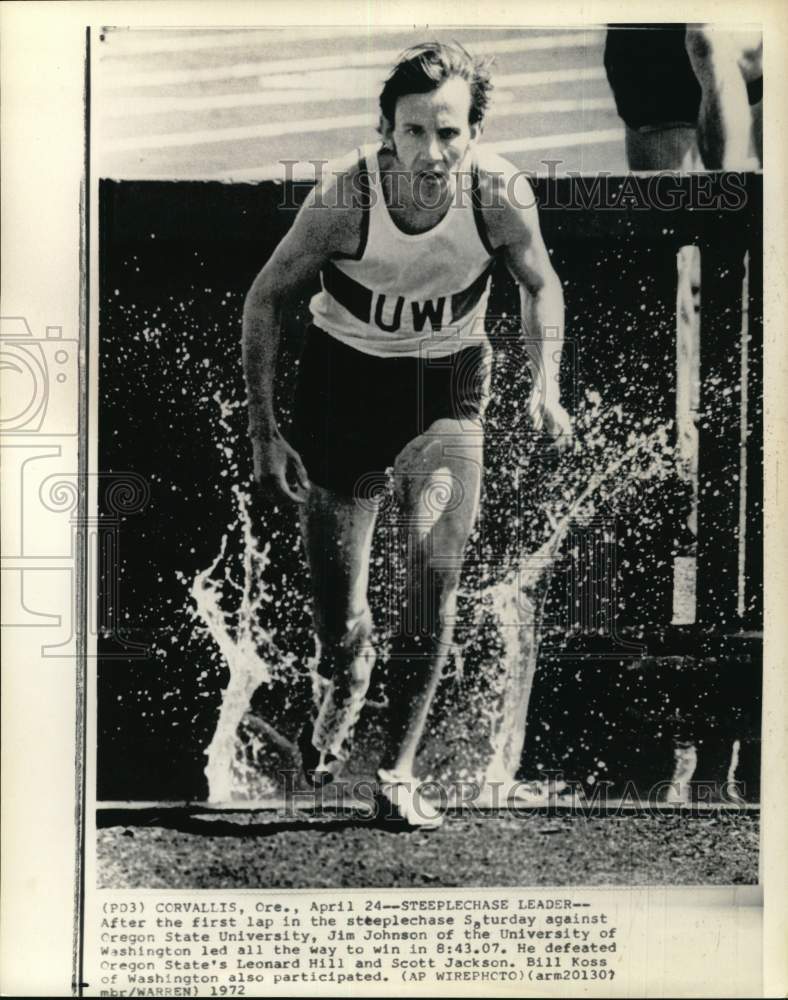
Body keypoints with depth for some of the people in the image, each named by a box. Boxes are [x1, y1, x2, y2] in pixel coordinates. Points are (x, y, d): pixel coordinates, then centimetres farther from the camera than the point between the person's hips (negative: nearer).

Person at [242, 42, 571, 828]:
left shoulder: (499, 194, -18)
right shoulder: (344, 200, -23)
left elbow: (541, 286, 2)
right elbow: (265, 299, -10)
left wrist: (545, 386, -13)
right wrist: (262, 430, -12)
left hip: (448, 387, 1)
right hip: (344, 379, -1)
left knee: (435, 569, -17)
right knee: (334, 609, 3)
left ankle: (399, 769, 2)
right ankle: (344, 687, 42)